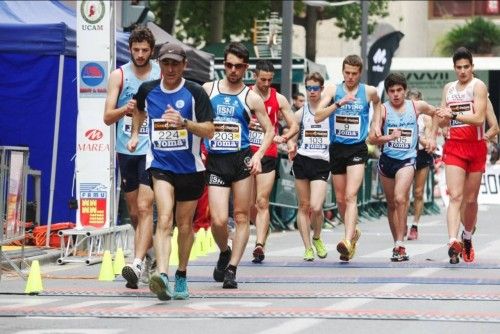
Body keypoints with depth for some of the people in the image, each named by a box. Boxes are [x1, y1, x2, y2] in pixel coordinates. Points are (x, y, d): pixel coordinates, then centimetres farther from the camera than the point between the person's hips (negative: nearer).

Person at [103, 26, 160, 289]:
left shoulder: (162, 75, 2)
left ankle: (138, 263, -24)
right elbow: (107, 117, -1)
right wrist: (124, 109, -20)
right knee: (134, 212, 12)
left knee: (144, 207, -16)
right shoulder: (119, 76, 4)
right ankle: (149, 250, 36)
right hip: (126, 150, 3)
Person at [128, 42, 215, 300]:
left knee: (185, 225, 11)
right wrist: (135, 134, 18)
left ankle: (181, 276, 30)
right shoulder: (147, 90, 3)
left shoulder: (195, 93, -6)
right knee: (165, 219, -20)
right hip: (160, 165, 0)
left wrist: (184, 122, -25)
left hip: (190, 168, 0)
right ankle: (162, 275, -35)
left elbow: (209, 131, -11)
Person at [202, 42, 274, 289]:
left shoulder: (251, 98, 4)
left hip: (241, 159, 0)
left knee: (241, 217, 0)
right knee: (218, 220, -9)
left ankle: (231, 269, 8)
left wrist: (258, 155, -7)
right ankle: (224, 252, 22)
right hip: (215, 162, 0)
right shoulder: (207, 90, 6)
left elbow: (269, 130, 8)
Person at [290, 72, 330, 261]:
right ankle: (307, 248, 11)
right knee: (304, 206, 3)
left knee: (316, 207, -14)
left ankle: (317, 238, 14)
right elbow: (291, 139, 12)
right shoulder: (301, 113, 8)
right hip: (302, 161, 2)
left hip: (322, 163, -2)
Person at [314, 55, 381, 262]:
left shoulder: (369, 91, 1)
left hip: (357, 149, -3)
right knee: (340, 199, 12)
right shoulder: (333, 90, 0)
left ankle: (348, 241, -30)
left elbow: (377, 104, 27)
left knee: (351, 196, -19)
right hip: (337, 149, 3)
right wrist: (339, 103, -22)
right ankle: (353, 232, 36)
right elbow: (318, 116, -12)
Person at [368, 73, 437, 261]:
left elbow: (437, 114, 20)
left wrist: (432, 137, 12)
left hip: (407, 159, -2)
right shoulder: (383, 110, -5)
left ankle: (400, 245, -21)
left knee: (400, 199, -23)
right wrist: (389, 137, -31)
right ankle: (397, 244, 25)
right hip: (387, 159, 2)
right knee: (391, 204, 12)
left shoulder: (417, 106, 0)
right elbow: (372, 138, -13)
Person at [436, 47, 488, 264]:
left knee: (471, 199, 7)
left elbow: (479, 118, -17)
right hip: (454, 147, 2)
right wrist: (444, 117, -6)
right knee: (455, 196, -13)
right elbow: (442, 122, 16)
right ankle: (453, 243, -26)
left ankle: (467, 238, 29)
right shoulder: (448, 88, 13)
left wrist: (453, 114, -24)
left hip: (475, 147, -2)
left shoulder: (478, 86, -5)